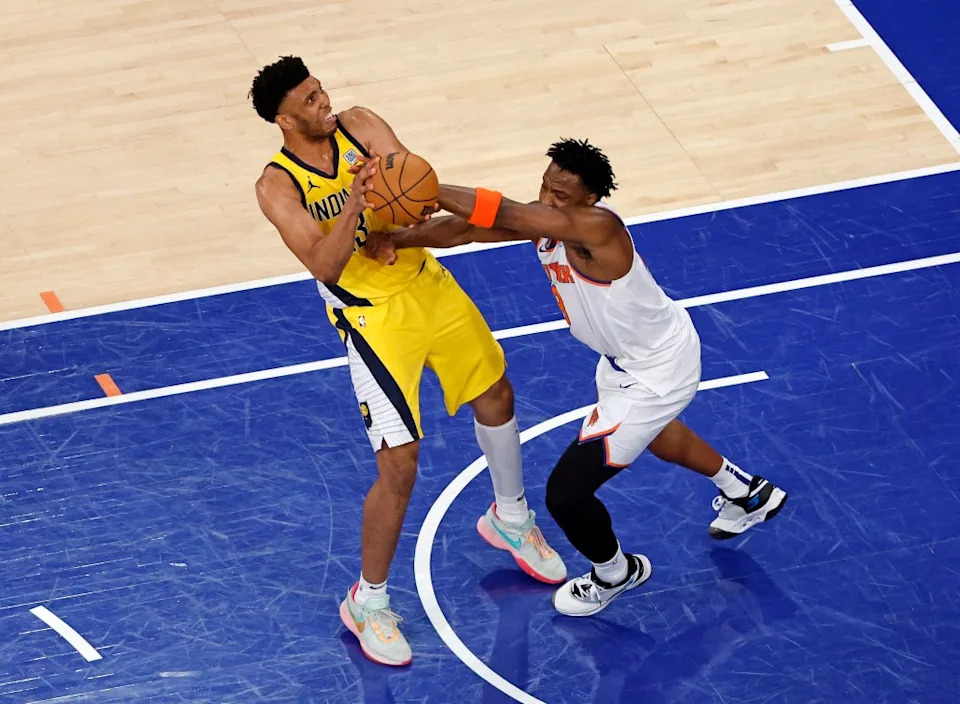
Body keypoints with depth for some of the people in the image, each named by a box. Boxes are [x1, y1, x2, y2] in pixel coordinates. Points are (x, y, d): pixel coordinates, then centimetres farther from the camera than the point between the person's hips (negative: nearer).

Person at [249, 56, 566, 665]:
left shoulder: (359, 125, -7)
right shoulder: (278, 187, -18)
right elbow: (323, 265, -29)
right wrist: (353, 207, -44)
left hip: (428, 282, 6)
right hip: (375, 317, -6)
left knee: (495, 394, 22)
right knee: (400, 467, -10)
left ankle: (510, 519, 50)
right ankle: (368, 602, 10)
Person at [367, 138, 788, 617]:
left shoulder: (596, 226, -37)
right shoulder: (544, 219, -12)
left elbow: (503, 214, -46)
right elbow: (466, 227, -16)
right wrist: (400, 238, -32)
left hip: (655, 375, -10)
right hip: (630, 355, 10)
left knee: (566, 492, -7)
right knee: (652, 435, 39)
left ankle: (614, 573, 24)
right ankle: (746, 493, 64)